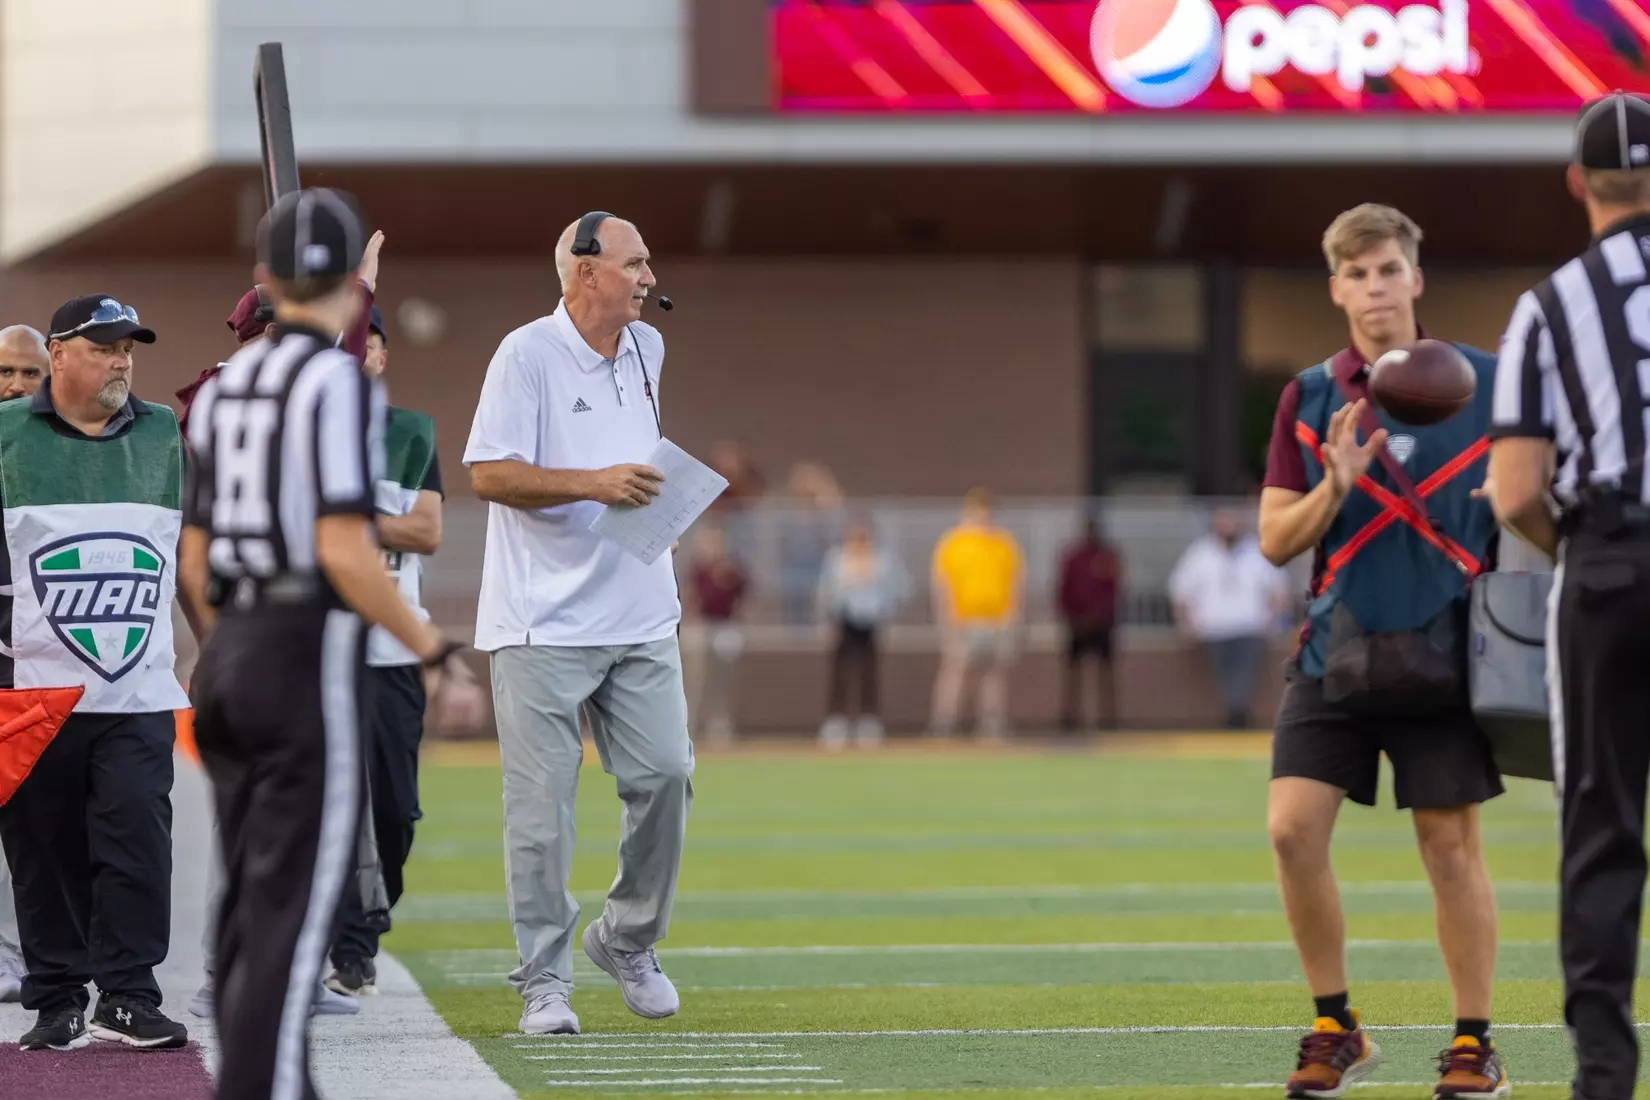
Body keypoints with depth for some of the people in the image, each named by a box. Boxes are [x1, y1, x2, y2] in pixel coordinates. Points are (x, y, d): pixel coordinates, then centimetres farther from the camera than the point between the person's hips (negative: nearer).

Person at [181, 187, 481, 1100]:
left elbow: (196, 556, 14)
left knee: (249, 905, 12)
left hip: (225, 658, 8)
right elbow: (345, 548, -18)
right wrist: (432, 649, -9)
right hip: (308, 660, -8)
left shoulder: (223, 386, 11)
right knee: (291, 911, -7)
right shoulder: (339, 381, -11)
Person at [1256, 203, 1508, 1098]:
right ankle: (1334, 1028, 7)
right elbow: (1274, 540, 4)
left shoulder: (1483, 383, 1)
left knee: (1451, 844, 0)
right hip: (1336, 652, 2)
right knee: (1292, 828, -9)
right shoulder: (1309, 398, 6)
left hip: (1441, 654, -2)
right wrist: (1333, 486, -14)